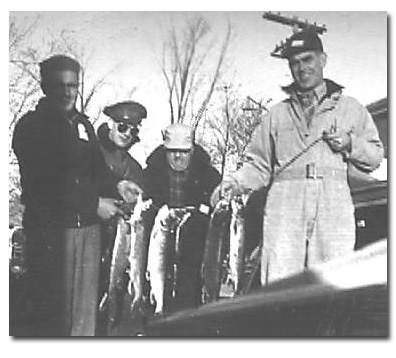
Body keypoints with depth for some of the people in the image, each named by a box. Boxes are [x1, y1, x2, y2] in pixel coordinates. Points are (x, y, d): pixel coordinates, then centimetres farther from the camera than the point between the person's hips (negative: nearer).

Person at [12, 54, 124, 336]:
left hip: (88, 226, 6)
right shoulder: (30, 126, -4)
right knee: (53, 313, -3)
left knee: (85, 311, 7)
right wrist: (94, 204, -12)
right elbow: (43, 185, -12)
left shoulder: (83, 124, 17)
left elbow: (97, 171, 22)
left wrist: (116, 186, -1)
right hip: (50, 229, -6)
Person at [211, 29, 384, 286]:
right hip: (284, 205, 1)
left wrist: (350, 144, 1)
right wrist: (235, 183, 1)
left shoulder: (351, 108, 20)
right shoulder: (277, 115, 23)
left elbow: (376, 156, 20)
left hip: (334, 208, 0)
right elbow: (259, 165, 20)